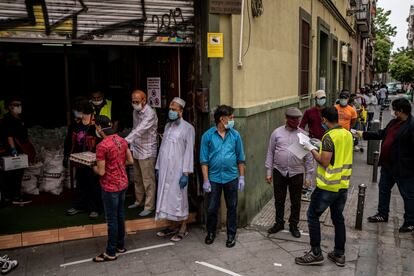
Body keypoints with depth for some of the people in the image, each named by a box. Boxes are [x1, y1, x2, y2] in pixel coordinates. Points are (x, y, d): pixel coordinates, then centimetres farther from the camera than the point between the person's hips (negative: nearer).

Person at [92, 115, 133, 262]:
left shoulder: (102, 146, -21)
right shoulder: (122, 140, 2)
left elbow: (101, 172, -18)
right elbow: (130, 161, 10)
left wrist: (93, 167, 1)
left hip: (110, 187, -8)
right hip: (123, 183, 8)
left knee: (112, 219, 3)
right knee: (120, 215, 19)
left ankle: (111, 253, 16)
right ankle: (120, 245, 32)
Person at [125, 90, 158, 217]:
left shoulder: (150, 114, -20)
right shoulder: (135, 112, 8)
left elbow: (139, 130, -31)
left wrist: (125, 141, -39)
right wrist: (132, 145, 13)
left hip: (147, 152, -8)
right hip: (136, 150, 8)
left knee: (148, 180, 0)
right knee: (137, 179, 18)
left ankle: (149, 206, 10)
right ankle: (138, 201, 33)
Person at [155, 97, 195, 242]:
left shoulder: (187, 128, -9)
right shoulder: (168, 126, 12)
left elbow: (189, 151, -12)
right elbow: (163, 147, 14)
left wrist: (186, 173, -16)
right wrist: (158, 167, 12)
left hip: (178, 170, -6)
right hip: (165, 169, 6)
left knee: (179, 198, 2)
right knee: (167, 196, 11)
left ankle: (183, 228, 17)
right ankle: (175, 226, 25)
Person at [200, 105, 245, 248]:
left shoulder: (235, 135, 0)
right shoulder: (208, 135, -5)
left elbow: (240, 158, 5)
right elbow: (204, 160, -4)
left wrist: (241, 177, 2)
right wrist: (205, 180, -7)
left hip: (231, 177, 1)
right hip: (214, 178, -1)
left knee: (232, 208, 11)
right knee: (211, 208, 8)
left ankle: (231, 234, 26)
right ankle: (211, 232, 29)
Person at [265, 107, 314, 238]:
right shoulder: (277, 133, 0)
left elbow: (308, 156, 3)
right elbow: (270, 153, 4)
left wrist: (308, 175, 0)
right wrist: (268, 171, 2)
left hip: (296, 173, 0)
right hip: (279, 172, 0)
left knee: (296, 202, 10)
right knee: (279, 200, 12)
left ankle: (293, 225, 27)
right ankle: (279, 223, 31)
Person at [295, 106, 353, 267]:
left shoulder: (329, 136, -19)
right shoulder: (348, 134, 5)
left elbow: (324, 162, -21)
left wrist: (312, 149, -9)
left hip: (328, 186, -8)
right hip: (343, 184, 8)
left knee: (313, 216, 5)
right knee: (338, 218, 16)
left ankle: (316, 254, 8)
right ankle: (339, 254, 24)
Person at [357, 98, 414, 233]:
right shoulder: (394, 122, 6)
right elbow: (381, 134, 17)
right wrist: (364, 134, 17)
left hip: (403, 168, -9)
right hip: (388, 164, 9)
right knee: (383, 189, 20)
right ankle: (382, 214, 37)